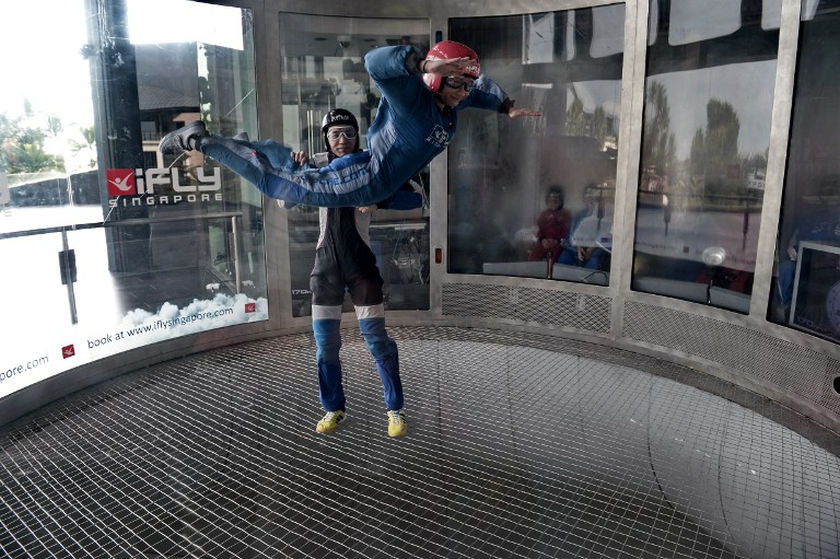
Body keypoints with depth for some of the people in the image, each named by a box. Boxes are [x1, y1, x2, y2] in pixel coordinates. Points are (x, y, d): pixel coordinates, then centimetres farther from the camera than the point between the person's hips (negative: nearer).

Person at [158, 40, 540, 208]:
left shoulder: (451, 102, 4)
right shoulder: (412, 96, -23)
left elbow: (480, 86, 25)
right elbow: (375, 62, -40)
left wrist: (508, 108, 18)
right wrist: (427, 64, -48)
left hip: (380, 187, 9)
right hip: (361, 181, -9)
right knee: (277, 184, -4)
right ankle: (198, 140, 3)